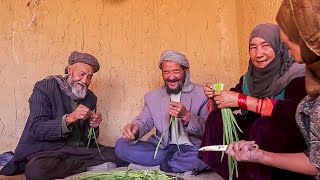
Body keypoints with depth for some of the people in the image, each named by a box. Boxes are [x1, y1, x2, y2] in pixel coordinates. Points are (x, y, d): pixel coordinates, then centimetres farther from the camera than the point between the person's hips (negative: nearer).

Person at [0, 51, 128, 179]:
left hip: (79, 150, 3)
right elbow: (35, 130, -13)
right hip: (48, 150, -2)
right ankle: (89, 164, -16)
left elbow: (87, 140, 12)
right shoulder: (45, 87, -4)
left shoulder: (91, 98, 9)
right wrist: (69, 119, -26)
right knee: (36, 169, -37)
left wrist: (94, 126, -11)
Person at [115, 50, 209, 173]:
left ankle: (157, 167, -13)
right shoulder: (152, 97, 8)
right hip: (162, 148, 3)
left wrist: (186, 116, -26)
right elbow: (144, 122, 4)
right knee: (121, 145, -14)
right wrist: (134, 128, -21)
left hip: (191, 149, -2)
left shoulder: (202, 94, -3)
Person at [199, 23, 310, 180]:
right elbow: (218, 110, 6)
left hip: (291, 145, -4)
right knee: (217, 118, -11)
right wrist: (213, 97, -17)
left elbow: (294, 111, -32)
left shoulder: (297, 75, -13)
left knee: (263, 125, -32)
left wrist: (240, 100, -32)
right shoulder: (248, 79, 2)